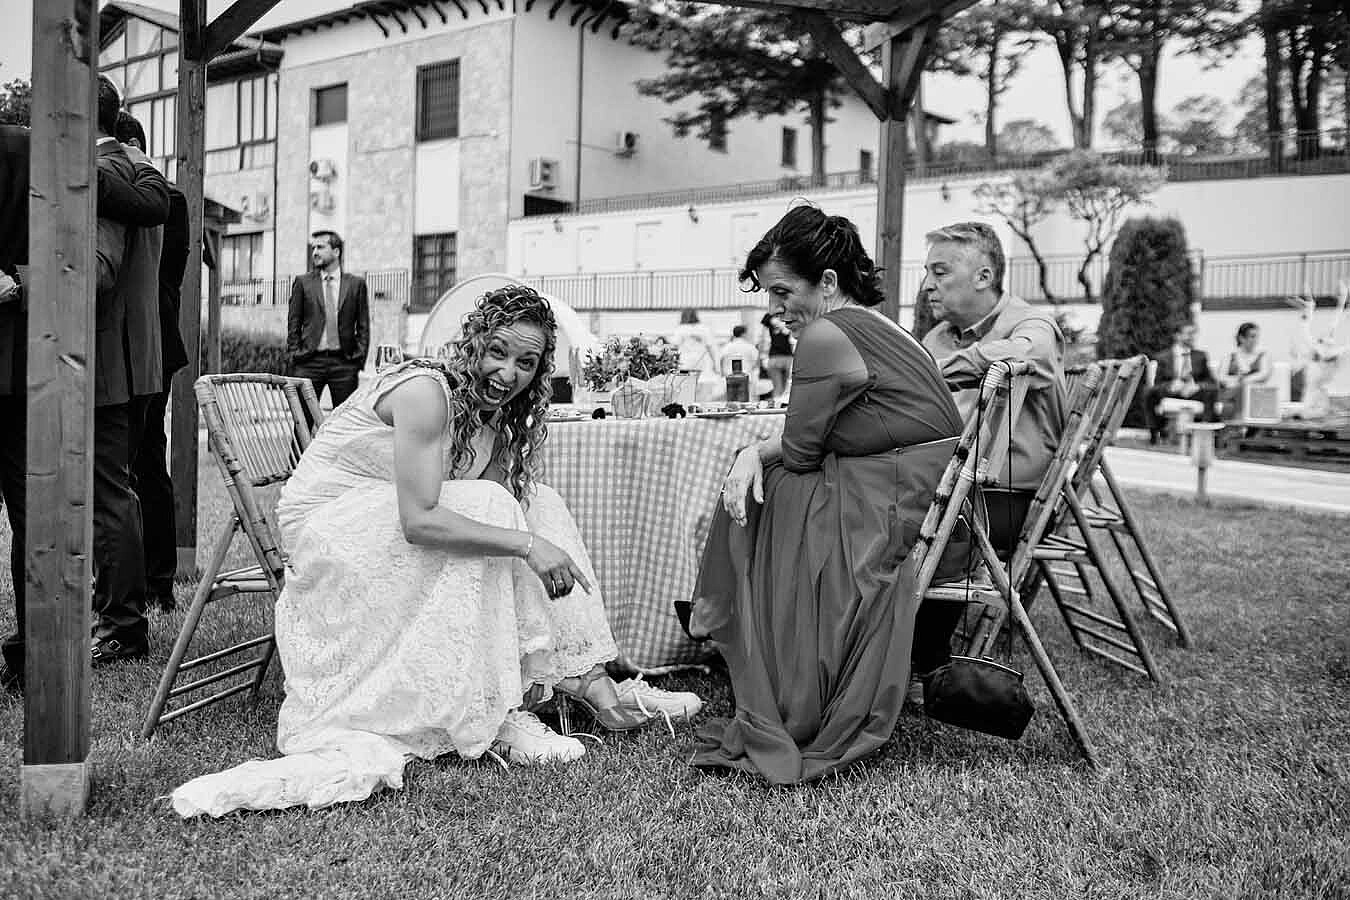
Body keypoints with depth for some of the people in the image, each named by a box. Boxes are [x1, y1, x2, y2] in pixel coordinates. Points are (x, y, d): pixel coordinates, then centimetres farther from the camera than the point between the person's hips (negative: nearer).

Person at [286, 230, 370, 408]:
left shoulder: (356, 284, 7)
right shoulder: (303, 283, 8)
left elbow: (363, 327, 7)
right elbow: (293, 325, 9)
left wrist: (359, 359, -1)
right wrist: (294, 356, 0)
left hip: (344, 362, 0)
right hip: (309, 361, 0)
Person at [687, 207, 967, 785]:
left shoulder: (825, 336, -16)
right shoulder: (874, 325, 14)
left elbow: (799, 453, -10)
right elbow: (819, 438, 15)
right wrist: (754, 453, 2)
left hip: (900, 523, -10)